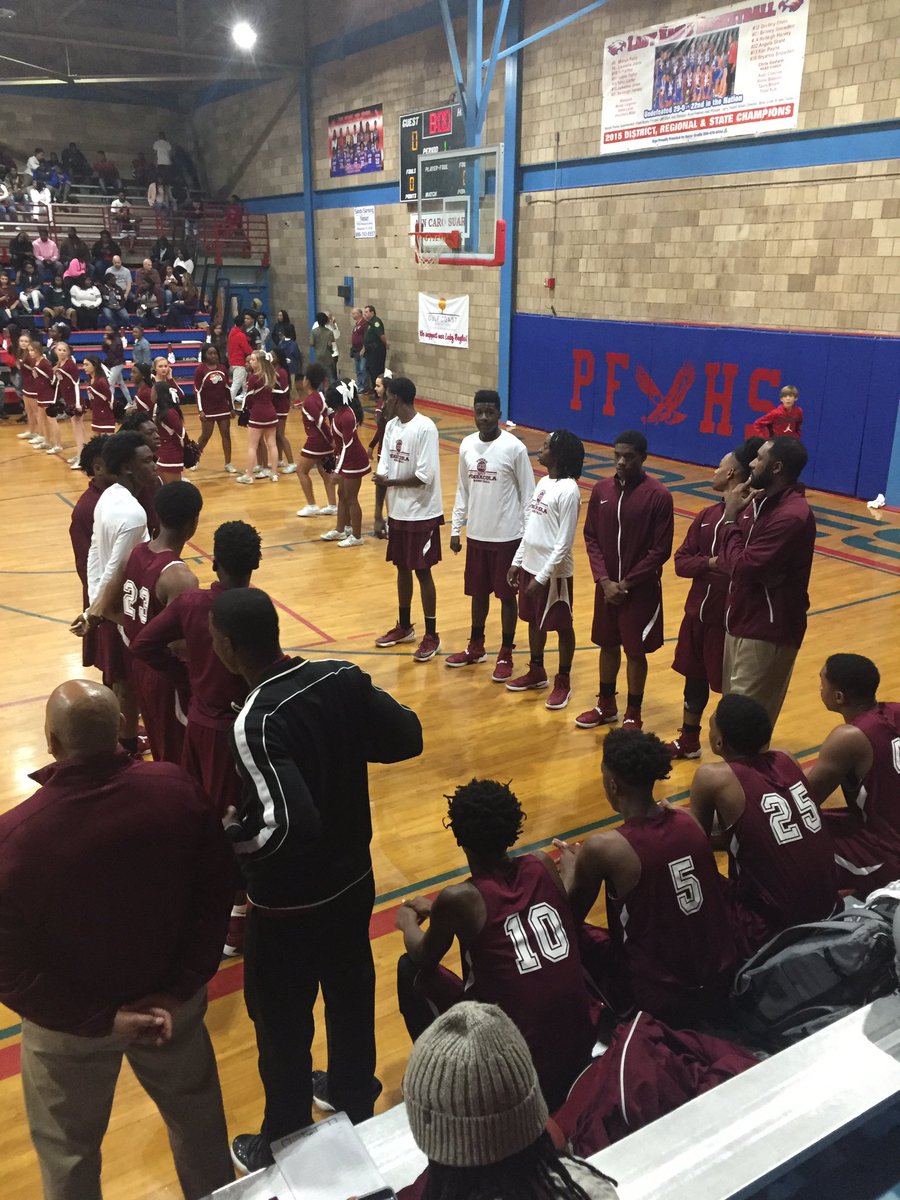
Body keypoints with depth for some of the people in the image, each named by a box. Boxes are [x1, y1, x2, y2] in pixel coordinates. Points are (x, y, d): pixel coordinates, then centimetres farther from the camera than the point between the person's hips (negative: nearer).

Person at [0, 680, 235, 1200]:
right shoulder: (176, 789, -22)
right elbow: (216, 890, -12)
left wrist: (100, 1019, -14)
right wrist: (181, 987, -6)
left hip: (67, 1022, -2)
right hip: (173, 999, 3)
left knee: (69, 1148, 27)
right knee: (197, 1113, 30)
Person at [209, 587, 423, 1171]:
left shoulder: (255, 724, -30)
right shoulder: (341, 677, -11)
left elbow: (289, 828, -36)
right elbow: (408, 737, -1)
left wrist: (228, 834, -19)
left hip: (291, 906, -7)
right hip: (353, 880, 7)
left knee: (283, 1025, 17)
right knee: (351, 995, 27)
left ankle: (287, 1145, 39)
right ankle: (354, 1099, 52)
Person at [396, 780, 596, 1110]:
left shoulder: (460, 899, -17)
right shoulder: (543, 867, -4)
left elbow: (424, 959, 4)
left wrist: (409, 922, 25)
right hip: (582, 1047, 5)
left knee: (411, 970, 14)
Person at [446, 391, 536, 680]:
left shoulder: (514, 448, -13)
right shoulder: (467, 445, 2)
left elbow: (528, 495, -9)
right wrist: (455, 528, 10)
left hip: (507, 536, -5)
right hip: (476, 534, 5)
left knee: (506, 596, 6)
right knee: (478, 592, 17)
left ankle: (506, 655, 19)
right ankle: (476, 647, 33)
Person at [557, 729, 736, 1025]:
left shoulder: (603, 847, -21)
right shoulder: (688, 821, -6)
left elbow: (570, 918, -3)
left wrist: (570, 870, 16)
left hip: (662, 1003, -5)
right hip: (721, 986, 5)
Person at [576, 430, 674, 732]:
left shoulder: (658, 496, -14)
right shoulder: (601, 490, 0)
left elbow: (661, 550, -13)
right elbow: (591, 537, 3)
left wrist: (627, 583, -13)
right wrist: (604, 580, -8)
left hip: (641, 590, -4)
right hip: (606, 586, 4)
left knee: (635, 651, 5)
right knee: (608, 645, 16)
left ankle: (633, 714, 21)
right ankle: (606, 705, 33)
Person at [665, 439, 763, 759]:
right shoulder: (707, 515, 7)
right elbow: (681, 561, 1)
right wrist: (710, 563, -17)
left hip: (729, 619, -7)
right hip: (697, 612, 7)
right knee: (694, 677, 20)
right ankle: (688, 741, 39)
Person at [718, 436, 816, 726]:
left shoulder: (792, 516, -23)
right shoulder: (762, 501, 8)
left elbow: (742, 568, -23)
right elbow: (730, 561, 7)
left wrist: (731, 518, -12)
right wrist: (737, 514, -7)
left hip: (768, 631, -9)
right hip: (743, 620, 9)